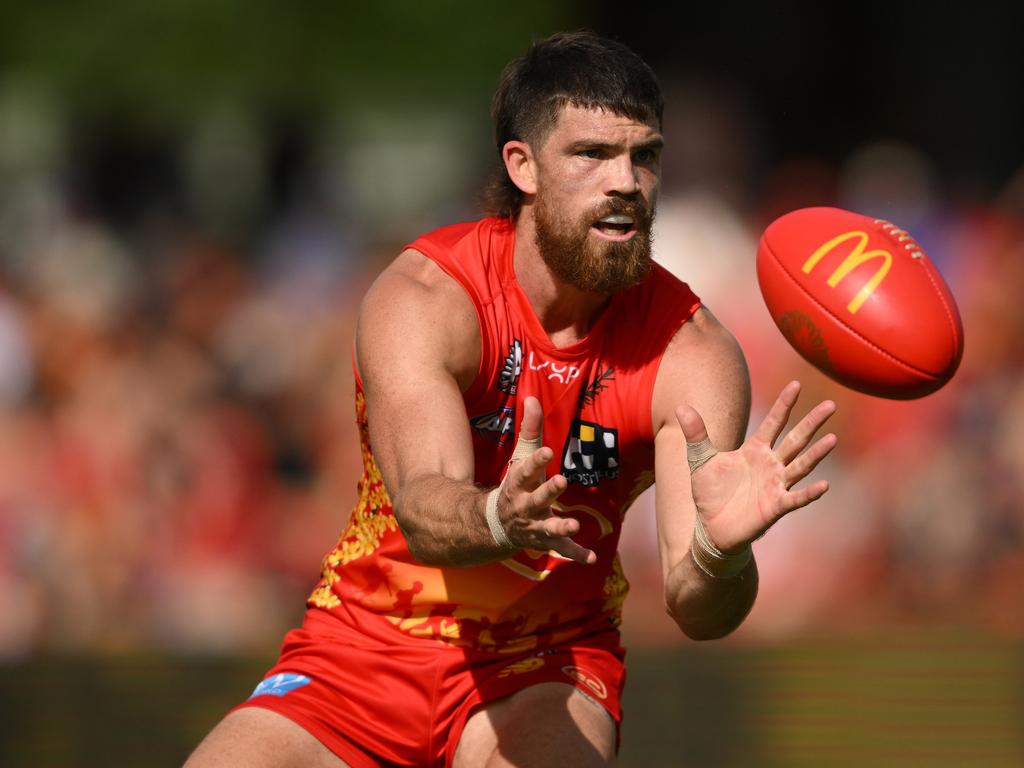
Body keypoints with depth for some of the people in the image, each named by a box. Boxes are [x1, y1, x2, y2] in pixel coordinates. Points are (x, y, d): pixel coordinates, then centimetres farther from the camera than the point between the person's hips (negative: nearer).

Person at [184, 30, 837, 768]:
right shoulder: (423, 297, -18)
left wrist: (719, 550, -48)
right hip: (369, 644, 1)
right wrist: (496, 521, -59)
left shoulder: (691, 350, -14)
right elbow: (424, 510, -35)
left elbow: (698, 611, -24)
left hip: (545, 665, -1)